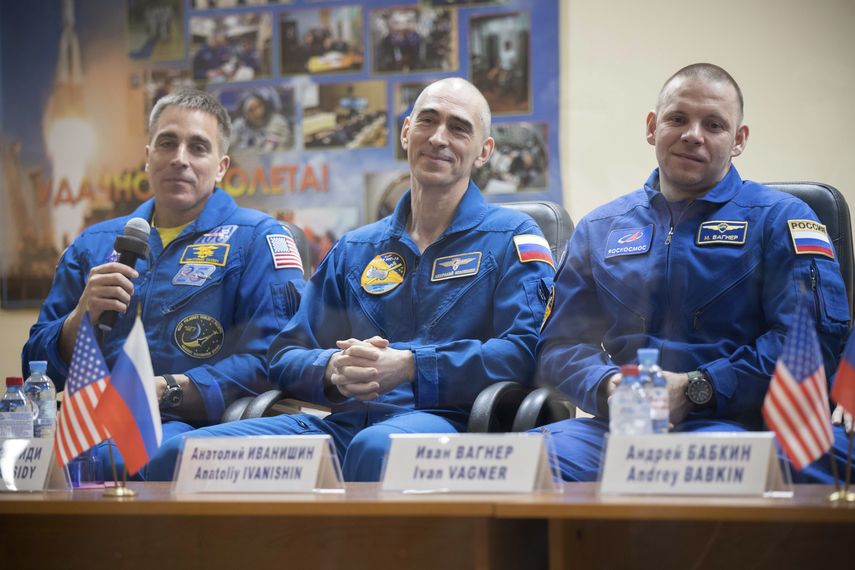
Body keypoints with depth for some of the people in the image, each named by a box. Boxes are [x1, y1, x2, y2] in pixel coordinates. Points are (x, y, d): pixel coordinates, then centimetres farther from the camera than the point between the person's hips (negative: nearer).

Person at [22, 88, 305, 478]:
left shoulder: (256, 238, 8)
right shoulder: (95, 245, 23)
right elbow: (39, 365, 21)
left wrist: (166, 390, -16)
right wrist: (84, 315, -1)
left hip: (196, 428, -4)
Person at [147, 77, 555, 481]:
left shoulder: (512, 239, 10)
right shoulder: (354, 250, 25)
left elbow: (525, 350, -6)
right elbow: (285, 355, 20)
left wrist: (407, 366, -16)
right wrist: (333, 370, -5)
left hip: (445, 419, -5)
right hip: (346, 423, 5)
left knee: (377, 448, -44)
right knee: (180, 453, -19)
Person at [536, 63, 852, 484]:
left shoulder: (779, 220, 10)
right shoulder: (599, 229, 24)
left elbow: (816, 337, -4)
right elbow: (559, 344, 20)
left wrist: (696, 389, -12)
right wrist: (609, 386, -5)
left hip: (732, 422, -3)